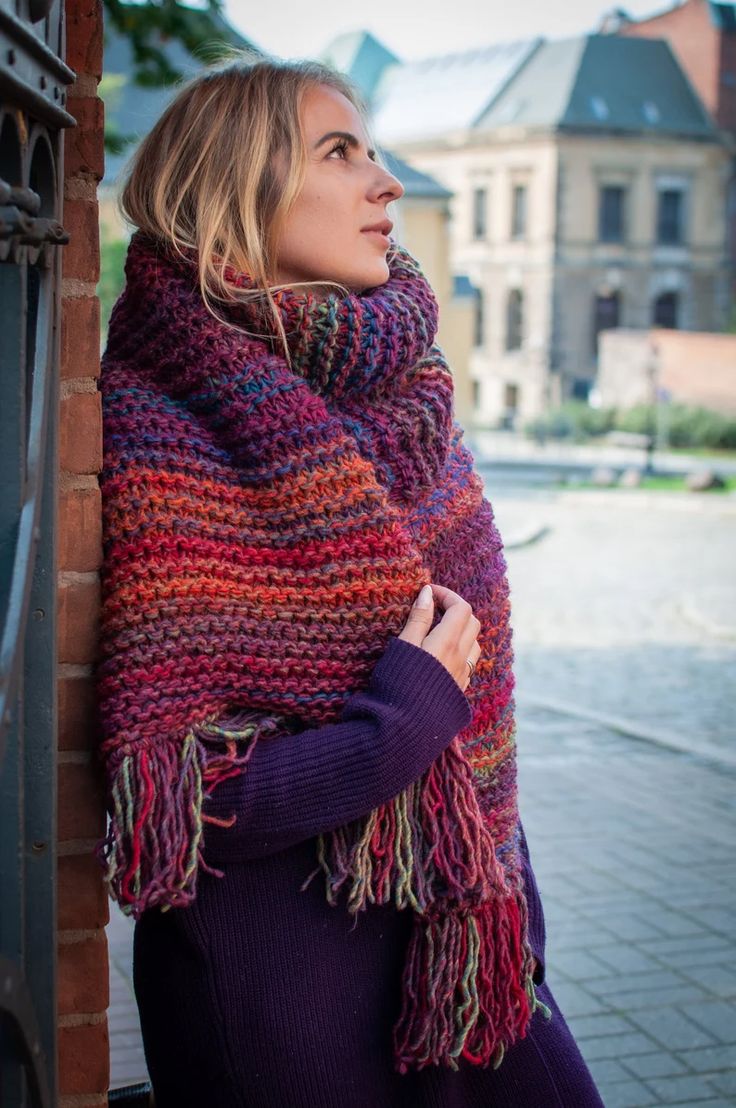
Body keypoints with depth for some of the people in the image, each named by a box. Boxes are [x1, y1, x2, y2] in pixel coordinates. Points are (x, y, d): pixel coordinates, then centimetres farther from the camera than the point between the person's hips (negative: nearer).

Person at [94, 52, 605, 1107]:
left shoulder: (406, 397, 4)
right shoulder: (169, 434, -17)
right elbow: (167, 802, -18)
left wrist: (510, 898, 15)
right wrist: (406, 717, -21)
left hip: (458, 934, 6)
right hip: (282, 959, -6)